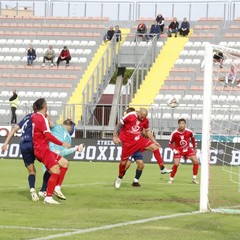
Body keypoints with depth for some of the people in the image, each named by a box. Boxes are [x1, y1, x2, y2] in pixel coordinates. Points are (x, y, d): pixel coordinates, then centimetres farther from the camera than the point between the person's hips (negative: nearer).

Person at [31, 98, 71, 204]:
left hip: (44, 149, 10)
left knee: (65, 163, 11)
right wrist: (62, 144, -16)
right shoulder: (41, 119, -16)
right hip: (42, 150, -10)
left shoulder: (34, 116, 10)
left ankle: (57, 188, 8)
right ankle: (48, 197, -13)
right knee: (56, 171, -14)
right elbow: (48, 135, -22)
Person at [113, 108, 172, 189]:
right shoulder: (129, 116, -18)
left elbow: (148, 131, 13)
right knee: (124, 161, 0)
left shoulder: (145, 120, -2)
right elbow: (118, 125, -10)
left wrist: (154, 141, 8)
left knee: (155, 147, -10)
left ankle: (162, 169, -6)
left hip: (138, 140, 4)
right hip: (127, 142, -4)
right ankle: (119, 179, 25)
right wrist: (115, 137, -15)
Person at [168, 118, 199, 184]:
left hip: (187, 149, 3)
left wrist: (194, 148, 15)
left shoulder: (189, 132, -13)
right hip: (178, 150, -3)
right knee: (176, 164, -20)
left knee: (196, 161, -8)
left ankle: (194, 179, 6)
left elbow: (192, 139, 9)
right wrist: (174, 150, -21)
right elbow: (170, 143, -5)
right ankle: (171, 179, -1)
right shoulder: (174, 133, -18)